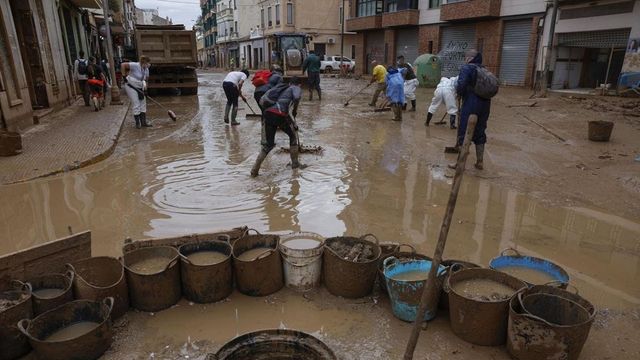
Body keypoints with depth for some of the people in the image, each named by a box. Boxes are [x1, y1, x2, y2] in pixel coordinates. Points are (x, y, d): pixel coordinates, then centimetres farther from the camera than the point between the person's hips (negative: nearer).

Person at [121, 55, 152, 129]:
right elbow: (123, 65, -27)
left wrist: (145, 87, -3)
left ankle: (143, 122, 14)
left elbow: (146, 79, 11)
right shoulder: (135, 65, -23)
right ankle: (137, 123, 2)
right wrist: (124, 76, -23)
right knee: (136, 105, -7)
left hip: (139, 88, 8)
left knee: (143, 104, 8)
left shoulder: (146, 70, 1)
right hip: (131, 87, -8)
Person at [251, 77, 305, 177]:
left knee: (269, 144, 14)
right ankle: (295, 163, 27)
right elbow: (297, 97, -13)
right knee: (293, 136, 20)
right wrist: (295, 110, 5)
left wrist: (293, 123, 39)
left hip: (268, 113, 6)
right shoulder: (296, 88, 13)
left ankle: (254, 170, 9)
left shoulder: (284, 89, 34)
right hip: (279, 115, -6)